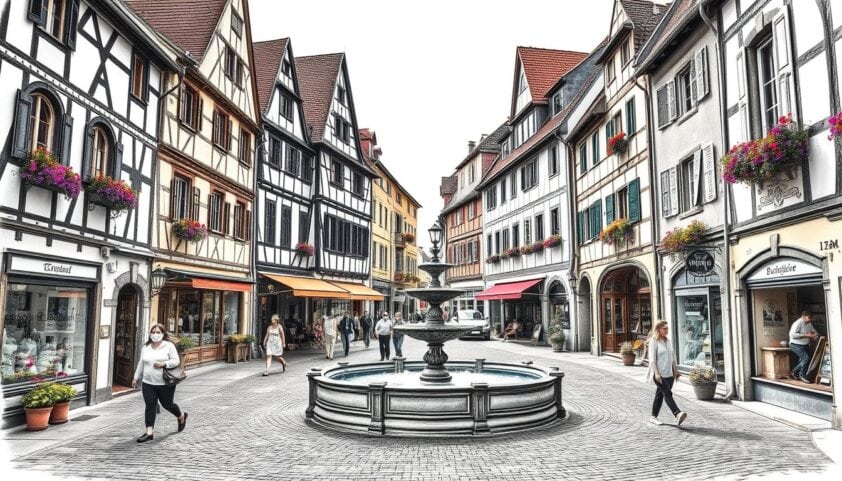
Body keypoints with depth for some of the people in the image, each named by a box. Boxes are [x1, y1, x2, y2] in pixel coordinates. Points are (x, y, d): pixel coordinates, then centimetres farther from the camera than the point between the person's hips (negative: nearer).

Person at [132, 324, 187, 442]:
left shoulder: (169, 346, -5)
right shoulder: (146, 347, 10)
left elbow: (176, 360, -8)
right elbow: (141, 363, 17)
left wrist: (164, 364, -23)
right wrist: (136, 377, 18)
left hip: (165, 383, -4)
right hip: (148, 383, 4)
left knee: (167, 404, 9)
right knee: (150, 407, -3)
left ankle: (181, 416, 37)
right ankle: (149, 432, 2)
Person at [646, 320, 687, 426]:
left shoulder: (667, 341, 14)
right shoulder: (654, 342, -8)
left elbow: (672, 357, 21)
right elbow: (652, 359, -13)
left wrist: (676, 370, 17)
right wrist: (656, 373, -20)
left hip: (668, 374, 7)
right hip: (659, 374, -7)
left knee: (660, 394, 10)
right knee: (667, 393, -16)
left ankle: (653, 417, 16)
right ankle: (678, 414, -26)